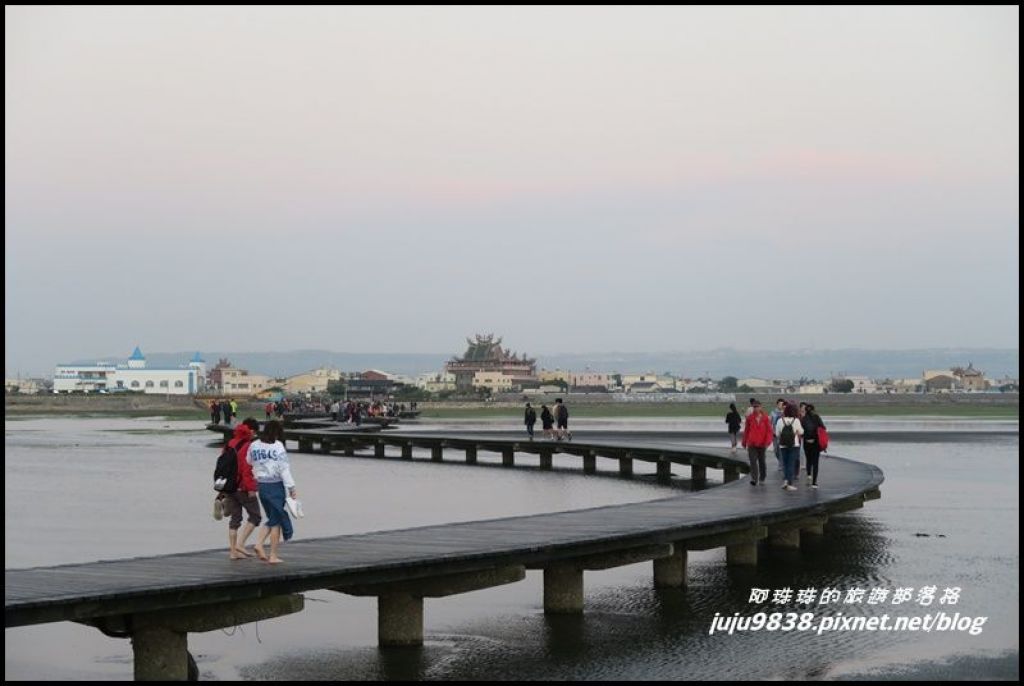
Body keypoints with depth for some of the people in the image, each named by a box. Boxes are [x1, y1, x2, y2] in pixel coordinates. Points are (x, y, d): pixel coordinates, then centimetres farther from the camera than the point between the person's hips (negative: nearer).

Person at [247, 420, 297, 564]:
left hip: (261, 486, 5)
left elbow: (248, 464, 10)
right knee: (276, 521, 4)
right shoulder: (277, 446, -10)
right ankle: (273, 556, 5)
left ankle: (259, 544, -1)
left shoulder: (254, 445, 6)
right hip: (275, 485, -5)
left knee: (272, 519, 18)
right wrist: (291, 487, -10)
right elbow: (284, 469, -12)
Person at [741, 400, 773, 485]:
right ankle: (754, 479, -15)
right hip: (751, 444, 0)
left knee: (761, 461, 12)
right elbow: (746, 430, 9)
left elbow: (769, 430, -3)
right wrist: (744, 442, 12)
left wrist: (767, 442, -13)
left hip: (762, 444, 0)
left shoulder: (765, 418, -2)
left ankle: (762, 479, 24)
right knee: (753, 461, -10)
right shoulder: (750, 418, 2)